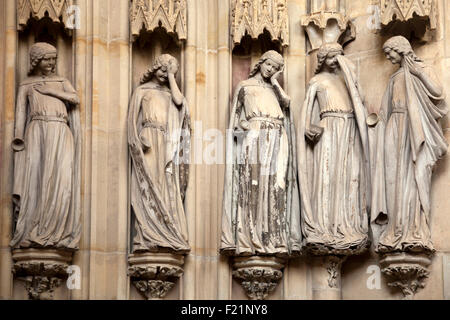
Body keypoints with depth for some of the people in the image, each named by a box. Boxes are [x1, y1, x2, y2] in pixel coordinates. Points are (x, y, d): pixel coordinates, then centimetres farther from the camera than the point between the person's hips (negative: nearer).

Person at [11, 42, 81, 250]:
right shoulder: (26, 85, 18)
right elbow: (20, 113, 9)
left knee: (60, 179, -13)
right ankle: (31, 234, -16)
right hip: (37, 132, -1)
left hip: (60, 133, 1)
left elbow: (75, 98, 2)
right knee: (35, 179, -13)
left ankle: (58, 234, -15)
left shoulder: (62, 83, 21)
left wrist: (50, 90, -3)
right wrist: (19, 138, -4)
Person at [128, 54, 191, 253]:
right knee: (148, 187, -11)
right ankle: (148, 238, -16)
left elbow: (179, 101, 0)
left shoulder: (170, 92, 23)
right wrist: (140, 140, -10)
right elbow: (134, 119, 2)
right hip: (149, 142, -3)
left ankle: (169, 237, -8)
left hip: (167, 145, 4)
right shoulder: (143, 91, 12)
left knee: (168, 189, -4)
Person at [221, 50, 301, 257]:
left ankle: (275, 240, -14)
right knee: (251, 185, -13)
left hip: (276, 141, 2)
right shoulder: (245, 86, 17)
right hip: (253, 138, -2)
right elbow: (236, 114, 13)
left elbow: (286, 101, 3)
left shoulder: (276, 90, 24)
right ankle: (247, 240, -17)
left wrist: (274, 80, 11)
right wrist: (240, 125, -7)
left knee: (275, 186, -9)